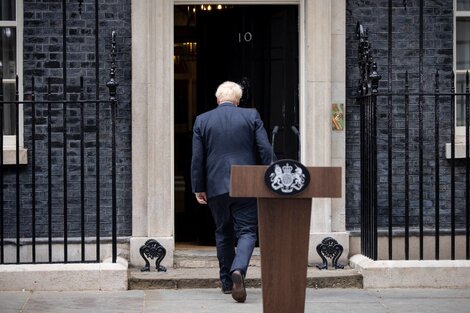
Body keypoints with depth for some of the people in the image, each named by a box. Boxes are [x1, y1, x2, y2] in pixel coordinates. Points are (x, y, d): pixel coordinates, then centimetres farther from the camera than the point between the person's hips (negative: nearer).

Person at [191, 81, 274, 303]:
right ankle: (238, 270, -26)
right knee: (246, 232, 0)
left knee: (223, 234, 16)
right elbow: (265, 150, -3)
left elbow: (197, 158, 2)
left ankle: (227, 281, 21)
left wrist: (198, 188, 8)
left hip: (216, 187, 2)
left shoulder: (202, 120, 3)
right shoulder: (252, 116, 1)